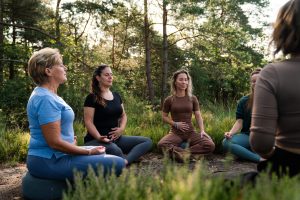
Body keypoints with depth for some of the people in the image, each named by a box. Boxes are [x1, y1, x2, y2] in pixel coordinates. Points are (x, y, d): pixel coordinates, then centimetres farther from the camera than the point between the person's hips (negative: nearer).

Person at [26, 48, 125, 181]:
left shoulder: (46, 94, 13)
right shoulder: (45, 99, -19)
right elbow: (55, 143, -24)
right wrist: (89, 152, -14)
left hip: (53, 156, 11)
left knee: (103, 153, 28)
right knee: (118, 164, -21)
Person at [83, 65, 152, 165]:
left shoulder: (116, 96, 14)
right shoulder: (92, 98, -5)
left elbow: (123, 115, 20)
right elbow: (88, 121, -11)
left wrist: (121, 128, -1)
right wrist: (99, 137, -27)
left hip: (116, 137, 8)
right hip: (96, 140, -8)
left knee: (147, 142, -11)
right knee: (115, 151, -43)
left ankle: (123, 161, -30)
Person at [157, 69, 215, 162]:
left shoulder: (192, 98, 5)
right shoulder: (169, 100, 1)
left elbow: (198, 116, 4)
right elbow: (164, 117, 7)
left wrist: (202, 130, -12)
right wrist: (176, 124, -10)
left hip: (191, 132, 2)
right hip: (176, 132, -2)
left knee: (210, 145, -25)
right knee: (161, 144, -35)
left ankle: (184, 152, -21)